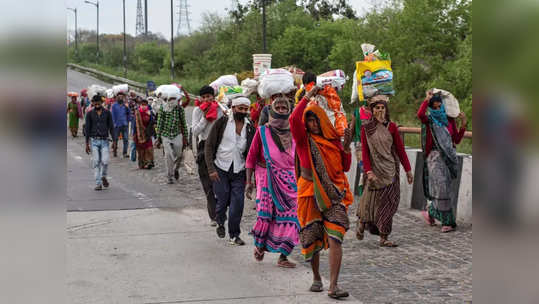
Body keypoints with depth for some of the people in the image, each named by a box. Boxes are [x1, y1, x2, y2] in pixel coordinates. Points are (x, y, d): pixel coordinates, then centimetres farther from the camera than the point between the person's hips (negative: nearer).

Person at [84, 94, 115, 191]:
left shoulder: (107, 113, 2)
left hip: (104, 140, 0)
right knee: (96, 163, -3)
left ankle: (103, 177, 17)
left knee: (105, 161, -11)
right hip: (94, 140, 0)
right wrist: (87, 144, -1)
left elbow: (111, 127, 4)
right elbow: (87, 128, 2)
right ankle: (98, 184, 2)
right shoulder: (89, 114, 0)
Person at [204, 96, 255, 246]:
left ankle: (234, 235, 8)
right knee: (222, 200, 1)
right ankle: (220, 223, 32)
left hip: (239, 171, 2)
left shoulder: (250, 127, 5)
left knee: (238, 202, -4)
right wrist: (211, 169, -12)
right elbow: (209, 145, -4)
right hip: (221, 169, -2)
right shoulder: (222, 122, -5)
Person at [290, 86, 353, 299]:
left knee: (335, 238, -13)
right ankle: (316, 278, 29)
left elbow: (345, 167, 10)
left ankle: (333, 286, -16)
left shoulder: (333, 140, 10)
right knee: (311, 239, 7)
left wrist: (346, 146, -3)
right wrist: (307, 97, -15)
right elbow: (294, 120, -18)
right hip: (310, 193, -1)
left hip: (334, 194, 1)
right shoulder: (304, 139, 2)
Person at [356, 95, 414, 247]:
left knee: (388, 202, 0)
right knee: (371, 200, 3)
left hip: (390, 170, 1)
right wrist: (369, 171, -16)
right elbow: (364, 152, -4)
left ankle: (383, 238, 5)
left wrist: (408, 170, 4)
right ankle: (361, 223, 32)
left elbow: (400, 149, 5)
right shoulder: (366, 128, 0)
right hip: (374, 169, -1)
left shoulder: (391, 127, 3)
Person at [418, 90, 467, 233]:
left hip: (449, 156, 4)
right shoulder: (429, 120, 0)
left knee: (444, 188, 7)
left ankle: (431, 213, 25)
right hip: (435, 157, -4)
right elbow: (420, 114, -24)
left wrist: (463, 124, -2)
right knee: (441, 187, -13)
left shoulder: (449, 120, 11)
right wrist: (427, 99, -14)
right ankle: (448, 221, -6)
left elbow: (457, 140, 8)